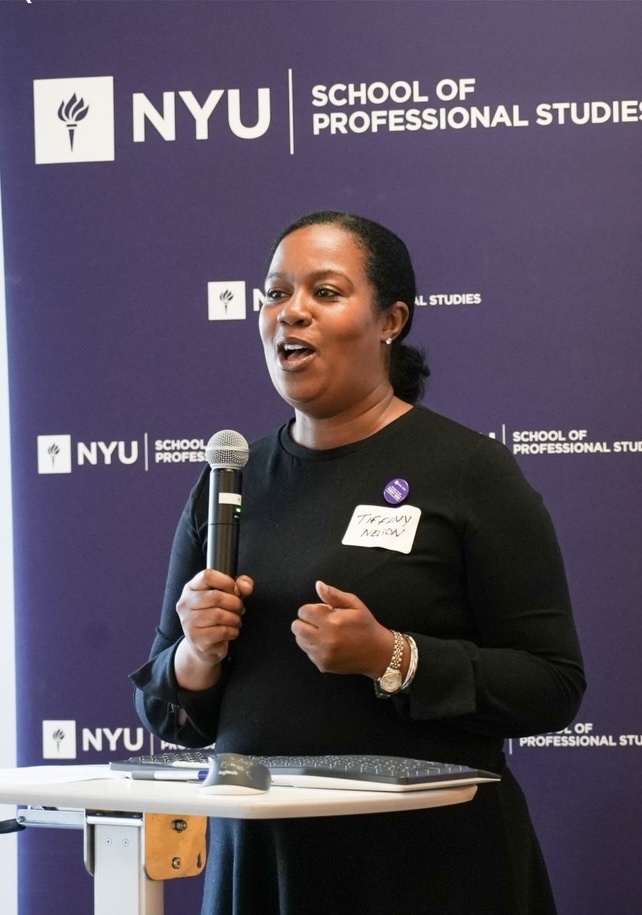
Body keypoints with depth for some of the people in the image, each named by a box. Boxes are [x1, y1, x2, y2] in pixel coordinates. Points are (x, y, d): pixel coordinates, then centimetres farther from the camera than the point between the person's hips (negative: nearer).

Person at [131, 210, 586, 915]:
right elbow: (167, 713, 13)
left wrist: (391, 658, -21)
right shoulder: (227, 484, 8)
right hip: (260, 857, 4)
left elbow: (552, 687, -10)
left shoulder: (469, 471, -5)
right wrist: (198, 655, -8)